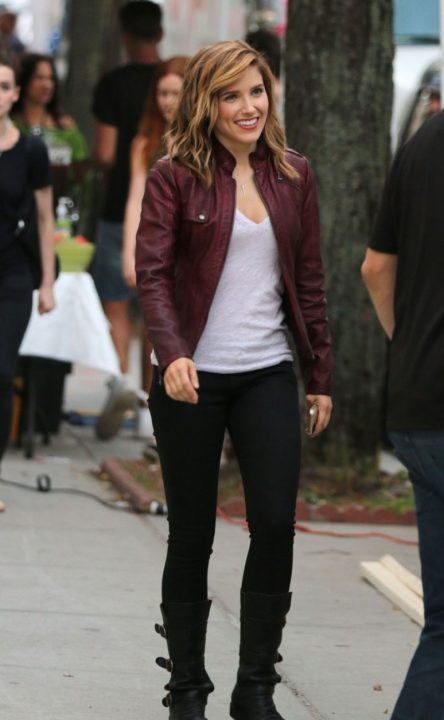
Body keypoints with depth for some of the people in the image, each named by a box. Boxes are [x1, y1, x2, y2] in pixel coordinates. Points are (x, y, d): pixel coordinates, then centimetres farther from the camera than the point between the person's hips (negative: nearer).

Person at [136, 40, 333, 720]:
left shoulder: (292, 175, 7)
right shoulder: (175, 177, -5)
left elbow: (308, 281, 12)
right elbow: (152, 274, -13)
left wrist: (320, 375, 11)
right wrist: (173, 354, -28)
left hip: (268, 376, 3)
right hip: (191, 380, -3)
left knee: (276, 524, -7)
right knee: (192, 535, 5)